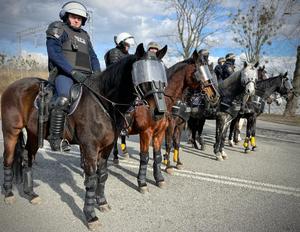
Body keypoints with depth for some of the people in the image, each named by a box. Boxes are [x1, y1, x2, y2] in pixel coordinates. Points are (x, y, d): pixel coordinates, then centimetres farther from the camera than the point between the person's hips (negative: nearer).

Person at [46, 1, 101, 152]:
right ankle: (56, 138, -22)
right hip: (64, 74, -7)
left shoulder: (84, 35, 25)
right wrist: (73, 72, -20)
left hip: (84, 76, 7)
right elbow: (54, 53, -9)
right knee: (65, 99, -31)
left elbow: (93, 57, 21)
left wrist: (98, 74, 1)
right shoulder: (58, 29, 6)